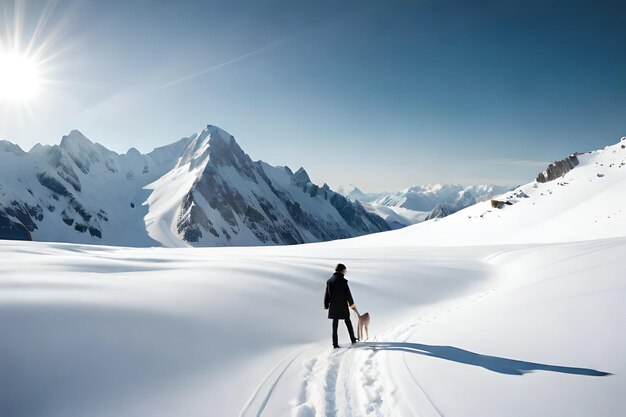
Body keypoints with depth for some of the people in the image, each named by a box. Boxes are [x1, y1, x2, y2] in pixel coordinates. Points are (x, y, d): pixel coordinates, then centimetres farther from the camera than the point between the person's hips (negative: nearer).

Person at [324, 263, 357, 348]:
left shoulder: (329, 281, 2)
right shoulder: (343, 280, -13)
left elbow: (327, 294, 6)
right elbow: (348, 293, -9)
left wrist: (326, 305, 15)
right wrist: (351, 303, 6)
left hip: (333, 307, 4)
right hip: (343, 306, -3)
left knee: (335, 325, 8)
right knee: (348, 322, 14)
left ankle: (335, 343, 6)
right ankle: (353, 340, 23)